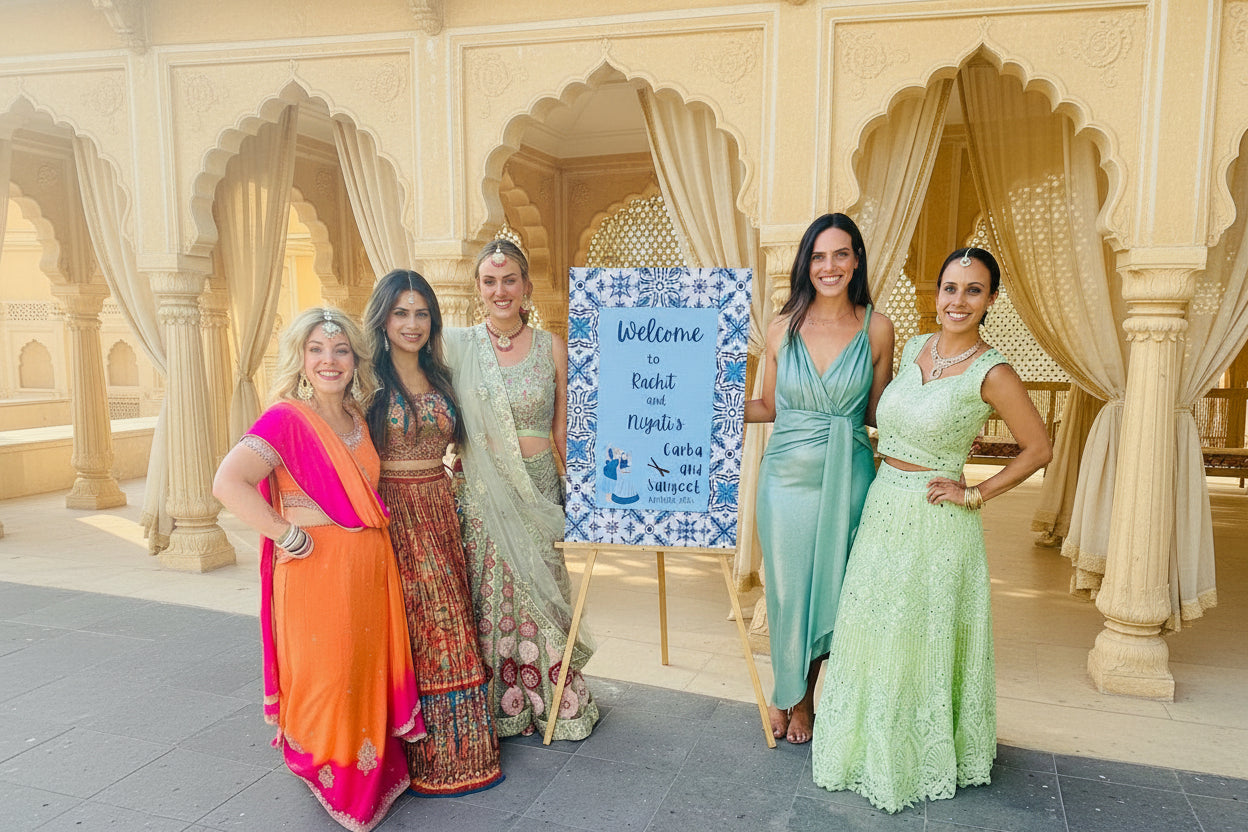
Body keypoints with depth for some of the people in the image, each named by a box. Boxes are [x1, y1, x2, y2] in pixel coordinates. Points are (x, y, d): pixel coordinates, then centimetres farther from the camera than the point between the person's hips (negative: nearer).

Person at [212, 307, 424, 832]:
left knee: (369, 669, 16)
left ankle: (372, 767, 35)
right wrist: (288, 536, -22)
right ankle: (331, 777, 26)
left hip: (370, 567, 7)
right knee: (326, 674, 5)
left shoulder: (356, 418, 8)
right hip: (317, 569, -7)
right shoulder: (286, 420, -15)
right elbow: (228, 483, -26)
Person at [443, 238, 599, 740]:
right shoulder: (459, 346, 1)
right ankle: (497, 707, 25)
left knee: (539, 592, 7)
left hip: (538, 487, 0)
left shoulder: (551, 347, 2)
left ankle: (554, 703, 26)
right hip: (482, 488, 0)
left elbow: (561, 427, 6)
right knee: (487, 594, 6)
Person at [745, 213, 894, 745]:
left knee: (829, 590, 11)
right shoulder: (782, 328, 0)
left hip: (847, 478, 0)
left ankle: (802, 697, 35)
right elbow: (767, 407, 8)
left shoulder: (876, 329, -2)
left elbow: (878, 413, 4)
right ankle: (786, 692, 36)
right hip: (787, 476, 1)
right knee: (787, 589, 10)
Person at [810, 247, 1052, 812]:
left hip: (935, 523, -6)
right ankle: (872, 749, 36)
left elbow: (1038, 448, -6)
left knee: (920, 641, 8)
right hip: (883, 510, 6)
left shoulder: (991, 373, -13)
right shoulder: (913, 348, 5)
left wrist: (976, 495, -9)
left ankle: (925, 759, 30)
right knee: (871, 634, 15)